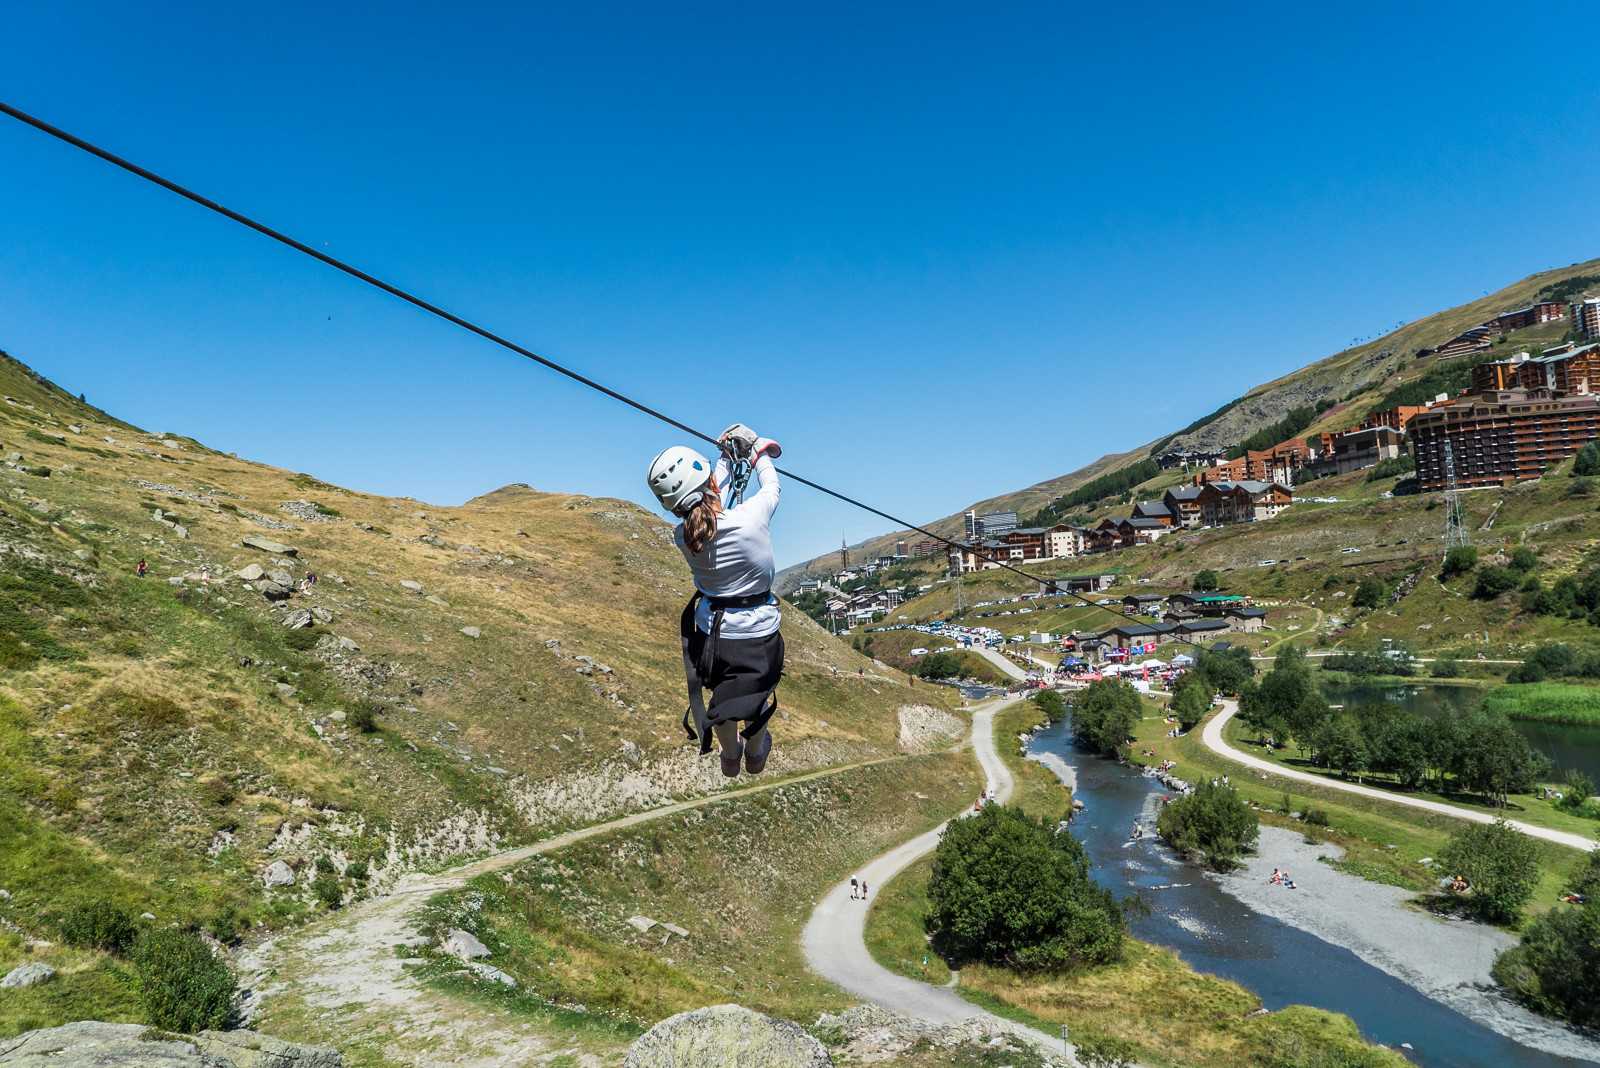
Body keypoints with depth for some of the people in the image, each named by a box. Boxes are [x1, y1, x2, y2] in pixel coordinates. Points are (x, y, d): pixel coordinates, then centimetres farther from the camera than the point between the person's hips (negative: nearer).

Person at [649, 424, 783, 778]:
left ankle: (730, 757, 56)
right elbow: (771, 488, -6)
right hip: (758, 635, -2)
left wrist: (729, 457, 13)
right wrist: (758, 450, 12)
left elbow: (708, 500, 3)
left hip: (711, 633, 2)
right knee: (757, 694, 28)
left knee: (721, 696, 30)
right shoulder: (751, 518, -30)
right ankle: (755, 754, 54)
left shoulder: (681, 536, -19)